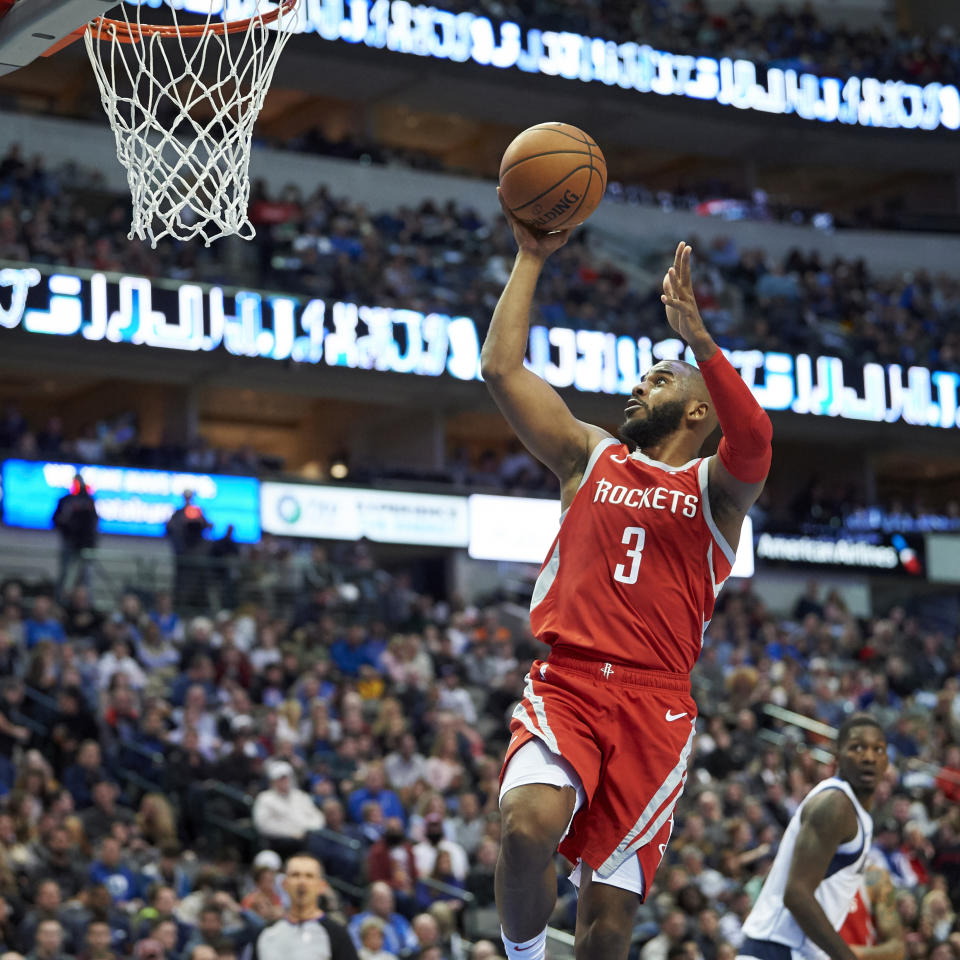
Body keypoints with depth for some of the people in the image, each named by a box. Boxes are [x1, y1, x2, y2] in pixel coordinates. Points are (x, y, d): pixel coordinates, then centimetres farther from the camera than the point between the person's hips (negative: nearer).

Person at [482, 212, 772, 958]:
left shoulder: (716, 485, 8)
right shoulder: (590, 458, 17)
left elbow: (753, 438, -16)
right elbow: (502, 368, 10)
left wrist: (696, 336, -25)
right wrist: (531, 258, 10)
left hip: (655, 705, -1)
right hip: (566, 683, 1)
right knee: (528, 824, -29)